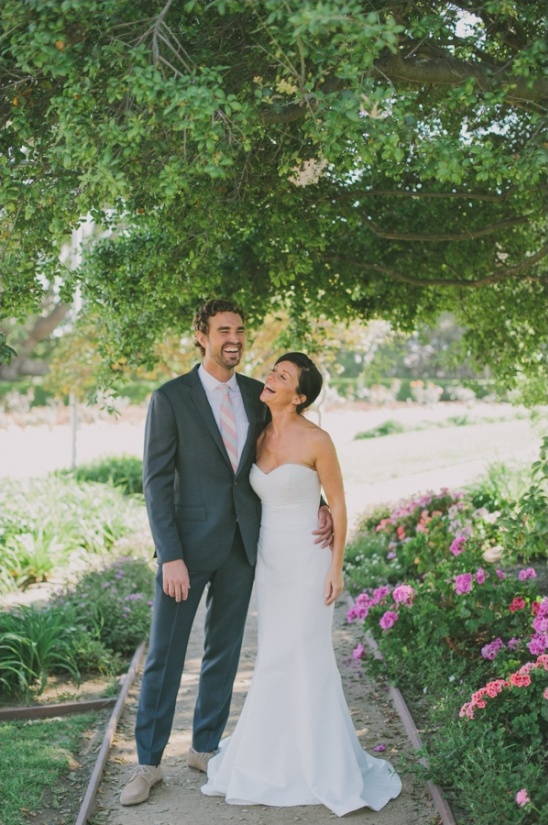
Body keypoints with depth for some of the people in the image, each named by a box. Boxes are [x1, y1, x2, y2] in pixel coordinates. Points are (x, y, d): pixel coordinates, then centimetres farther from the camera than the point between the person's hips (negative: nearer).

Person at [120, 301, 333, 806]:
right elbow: (156, 481, -10)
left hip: (242, 544, 4)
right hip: (190, 542, -4)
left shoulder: (258, 396, 5)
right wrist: (171, 556, -17)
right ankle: (148, 763, 15)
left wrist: (318, 506, -3)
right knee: (165, 655, 3)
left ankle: (205, 747, 29)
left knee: (224, 650, 14)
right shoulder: (170, 398, -7)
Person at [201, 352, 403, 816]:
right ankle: (279, 755, 27)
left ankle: (325, 764, 14)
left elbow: (338, 504, -9)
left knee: (307, 659, -1)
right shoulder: (259, 437, 5)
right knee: (275, 659, 13)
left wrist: (336, 567, -11)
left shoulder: (317, 441, -14)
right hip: (269, 559, 6)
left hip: (307, 560, -6)